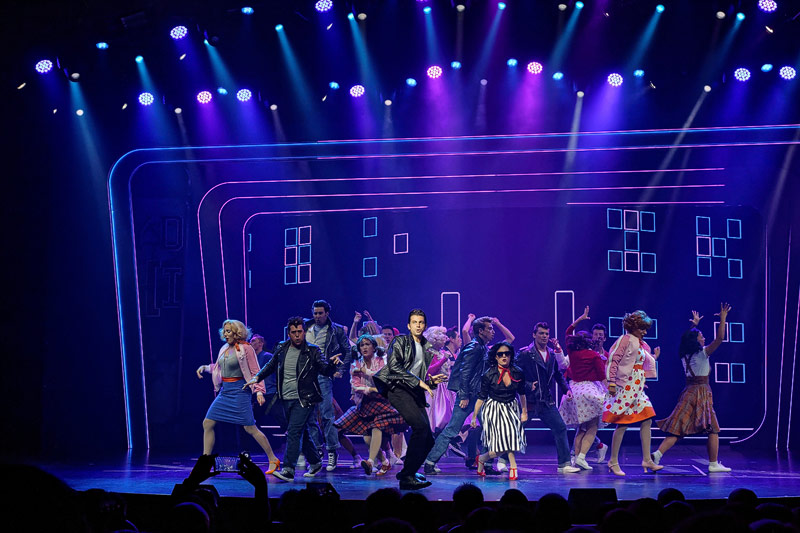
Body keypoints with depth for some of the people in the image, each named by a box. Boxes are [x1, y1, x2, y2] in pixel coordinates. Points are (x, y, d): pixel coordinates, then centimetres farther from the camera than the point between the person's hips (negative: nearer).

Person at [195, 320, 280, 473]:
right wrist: (205, 367, 13)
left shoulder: (246, 348, -9)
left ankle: (273, 460, 1)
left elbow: (255, 371, -9)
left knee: (250, 428, -8)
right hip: (224, 391, 8)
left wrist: (259, 391, -18)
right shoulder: (224, 348, 11)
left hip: (239, 391, -8)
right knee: (207, 423, 2)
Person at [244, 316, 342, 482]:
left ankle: (288, 470, -19)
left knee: (294, 432, -15)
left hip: (303, 399, -5)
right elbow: (271, 366, 21)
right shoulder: (281, 349, 7)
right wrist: (257, 377, 7)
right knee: (302, 433, 16)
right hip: (286, 399, 5)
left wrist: (332, 364, -33)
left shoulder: (312, 351, -5)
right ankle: (315, 462, 33)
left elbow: (325, 370, -11)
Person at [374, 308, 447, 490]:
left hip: (416, 393, 7)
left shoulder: (426, 348, 23)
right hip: (398, 388, -7)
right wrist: (418, 382, -14)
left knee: (428, 440, -1)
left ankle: (408, 472, 22)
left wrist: (431, 381, 7)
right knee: (421, 425, -26)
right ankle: (407, 478, -24)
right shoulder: (400, 342, 3)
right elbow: (394, 366, -11)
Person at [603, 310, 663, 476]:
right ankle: (613, 461, 2)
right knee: (622, 424, -6)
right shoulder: (625, 340, -9)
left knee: (647, 421, 5)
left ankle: (647, 460, 9)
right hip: (625, 387, -9)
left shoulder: (642, 344, 17)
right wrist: (611, 382, -19)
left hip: (637, 389, 9)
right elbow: (613, 360, -15)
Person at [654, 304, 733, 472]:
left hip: (688, 392, 7)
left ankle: (658, 453, -13)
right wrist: (723, 318, -10)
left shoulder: (685, 354, 9)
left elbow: (688, 338, 31)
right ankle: (713, 464, 5)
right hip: (701, 392, -7)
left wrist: (694, 324, 42)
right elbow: (719, 338, -16)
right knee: (712, 428, 4)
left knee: (678, 428, 2)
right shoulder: (702, 353, -11)